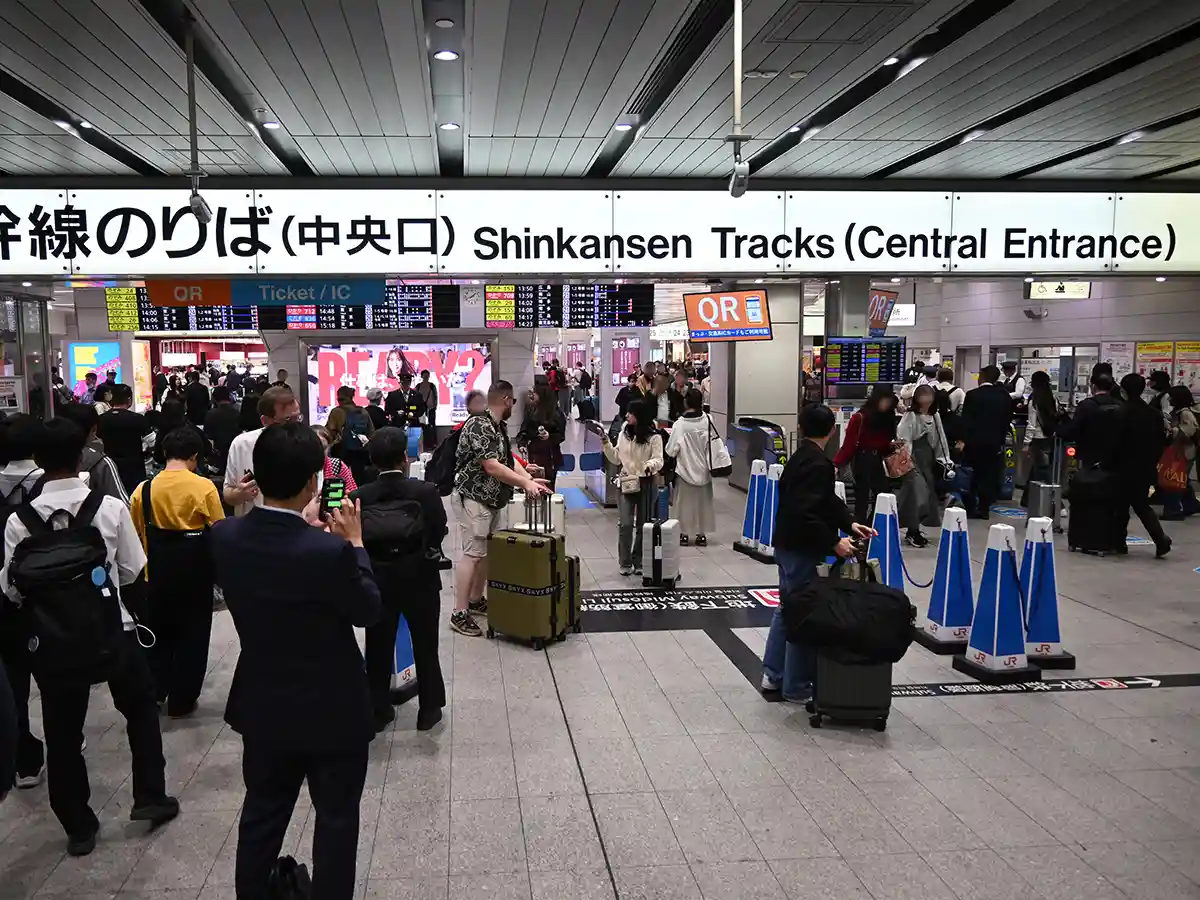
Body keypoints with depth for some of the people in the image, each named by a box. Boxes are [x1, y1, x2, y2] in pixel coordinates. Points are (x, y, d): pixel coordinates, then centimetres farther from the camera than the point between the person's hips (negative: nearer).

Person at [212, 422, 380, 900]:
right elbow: (368, 610, -14)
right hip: (331, 710, -5)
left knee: (261, 814, 23)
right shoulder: (330, 551, -30)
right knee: (335, 819, 15)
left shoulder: (224, 536, -13)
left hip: (263, 705, 5)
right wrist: (354, 543, -4)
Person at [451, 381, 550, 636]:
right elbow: (492, 467, -24)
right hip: (473, 499, -9)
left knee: (486, 553, 13)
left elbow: (509, 460, 9)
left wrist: (530, 480, -6)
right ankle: (459, 613, -6)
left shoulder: (500, 426, 11)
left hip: (491, 500, 10)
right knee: (473, 555, -10)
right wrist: (525, 484, -19)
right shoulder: (478, 425, -20)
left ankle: (476, 601, 26)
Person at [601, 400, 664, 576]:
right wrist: (606, 444, -2)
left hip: (646, 484, -2)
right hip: (626, 484, 2)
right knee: (626, 524, -6)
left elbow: (658, 460, -12)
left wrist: (651, 465, -34)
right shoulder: (624, 434, 4)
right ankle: (625, 563, 6)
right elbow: (616, 459, 11)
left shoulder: (654, 438, -8)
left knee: (642, 525, 8)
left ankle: (638, 562, 22)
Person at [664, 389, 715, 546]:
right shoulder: (707, 421, -12)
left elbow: (670, 450, -12)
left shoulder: (680, 424, -17)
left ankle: (684, 533, 15)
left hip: (685, 469, -2)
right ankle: (702, 534, 17)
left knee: (685, 502, 10)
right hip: (703, 470, 2)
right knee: (703, 502, 13)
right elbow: (714, 442, -6)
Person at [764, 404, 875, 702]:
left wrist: (849, 523, 6)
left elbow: (827, 500, 16)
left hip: (786, 545, 10)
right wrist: (834, 542, -21)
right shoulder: (818, 463, -20)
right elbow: (808, 513, -27)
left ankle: (773, 675, 27)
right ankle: (797, 686, 11)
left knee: (787, 608, 19)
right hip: (802, 550, -10)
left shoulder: (799, 457, 10)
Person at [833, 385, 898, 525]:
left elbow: (884, 445, 12)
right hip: (862, 462, -6)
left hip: (877, 462, 6)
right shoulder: (860, 417, -13)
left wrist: (893, 445, -8)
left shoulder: (887, 418, 6)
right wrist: (836, 464, -23)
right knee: (862, 500, -2)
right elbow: (848, 444, -15)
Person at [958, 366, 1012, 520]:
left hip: (974, 441, -2)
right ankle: (984, 509, 8)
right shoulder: (1005, 397, 4)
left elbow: (965, 419, -9)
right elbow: (1007, 420, 7)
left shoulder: (972, 395, -7)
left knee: (974, 474, 5)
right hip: (994, 442, 3)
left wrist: (962, 439, -6)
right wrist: (1001, 440, 14)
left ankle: (971, 508, 3)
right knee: (989, 475, 7)